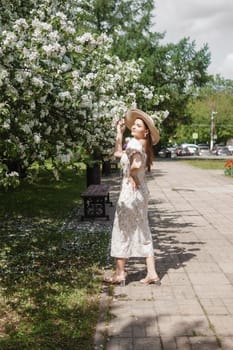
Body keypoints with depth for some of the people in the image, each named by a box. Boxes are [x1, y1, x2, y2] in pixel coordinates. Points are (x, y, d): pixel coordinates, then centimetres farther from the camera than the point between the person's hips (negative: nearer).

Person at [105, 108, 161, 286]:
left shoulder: (135, 143, -16)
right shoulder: (141, 145, 12)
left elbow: (136, 164, -37)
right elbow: (118, 153, 24)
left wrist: (131, 176, -18)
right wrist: (119, 132, 20)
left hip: (131, 192, -9)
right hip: (141, 192, 9)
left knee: (122, 231, 3)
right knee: (143, 232, 12)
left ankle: (120, 273, 13)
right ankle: (152, 273, 15)